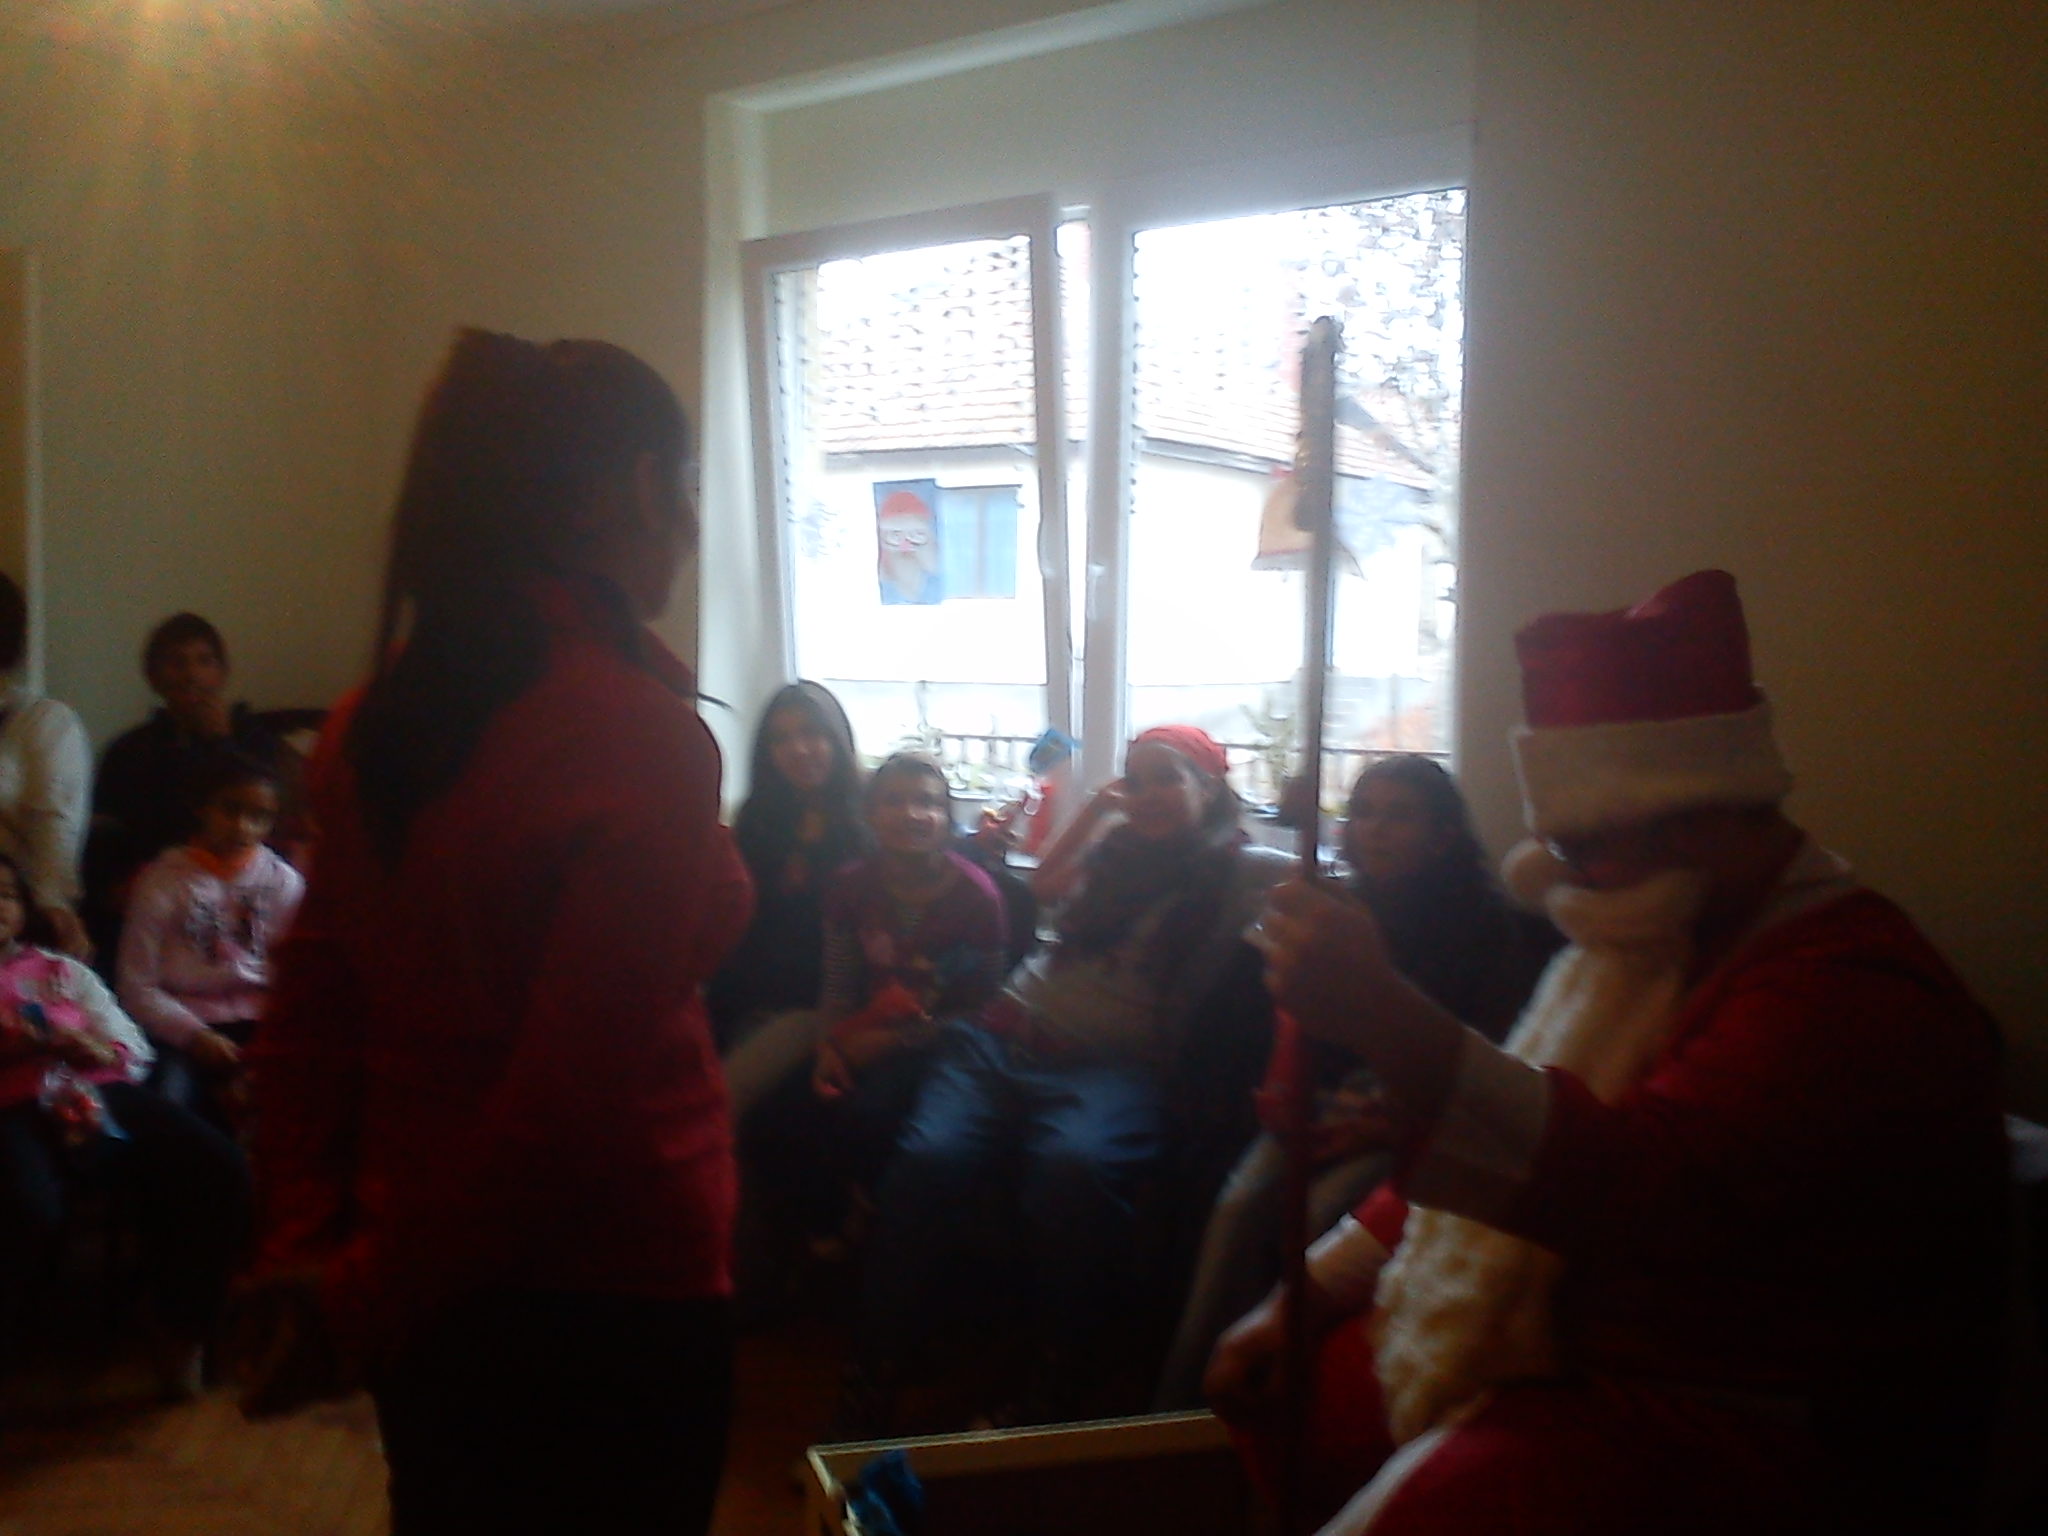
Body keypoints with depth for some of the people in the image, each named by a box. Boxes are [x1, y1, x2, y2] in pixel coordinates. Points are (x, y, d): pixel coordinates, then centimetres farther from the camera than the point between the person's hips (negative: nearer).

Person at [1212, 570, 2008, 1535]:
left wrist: (1386, 1021, -47)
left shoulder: (1849, 984, -19)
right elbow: (1481, 1155, 19)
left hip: (1751, 1433, -9)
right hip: (1561, 1350, 9)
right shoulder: (1644, 945, 13)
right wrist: (1311, 1293, 12)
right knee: (1265, 1387, 7)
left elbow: (1651, 1187, -36)